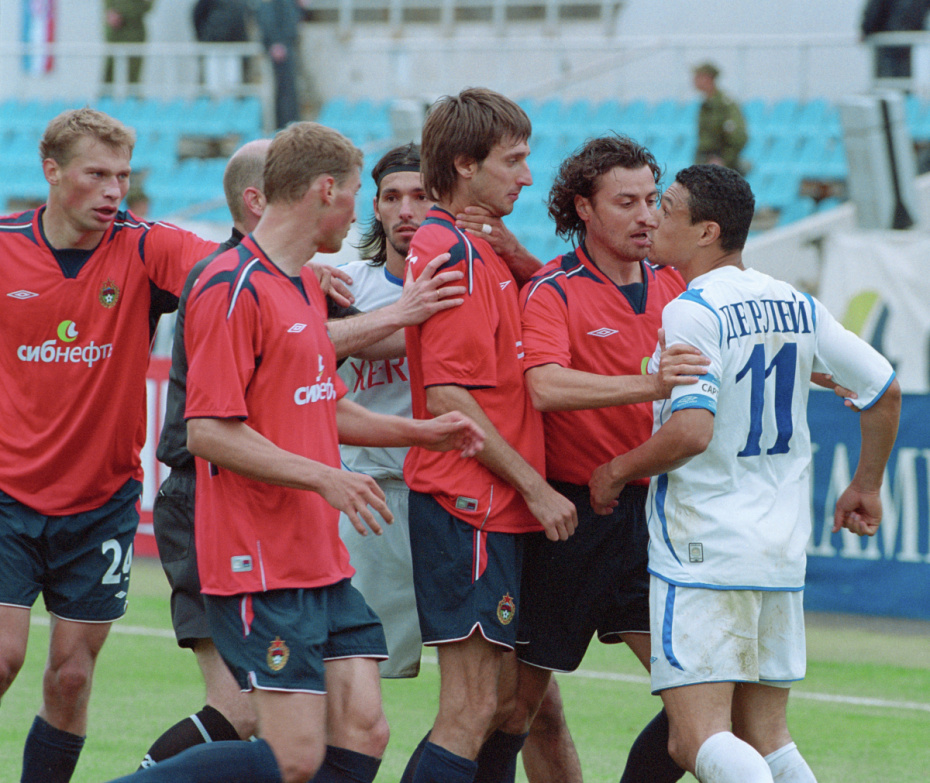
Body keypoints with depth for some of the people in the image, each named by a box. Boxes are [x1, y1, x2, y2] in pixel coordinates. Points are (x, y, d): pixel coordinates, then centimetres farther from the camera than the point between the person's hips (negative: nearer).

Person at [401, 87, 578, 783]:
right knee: (473, 709, -12)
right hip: (468, 508, -10)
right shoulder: (456, 254, -14)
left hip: (498, 510, 10)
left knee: (509, 699, 13)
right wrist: (534, 487, -15)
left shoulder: (478, 250, 17)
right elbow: (447, 399, -19)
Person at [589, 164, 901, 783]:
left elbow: (692, 431, -23)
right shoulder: (796, 306, 10)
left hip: (701, 551, -7)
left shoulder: (690, 313, -12)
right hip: (783, 552, 7)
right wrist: (866, 487, 29)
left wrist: (618, 471, -6)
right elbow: (885, 389, 16)